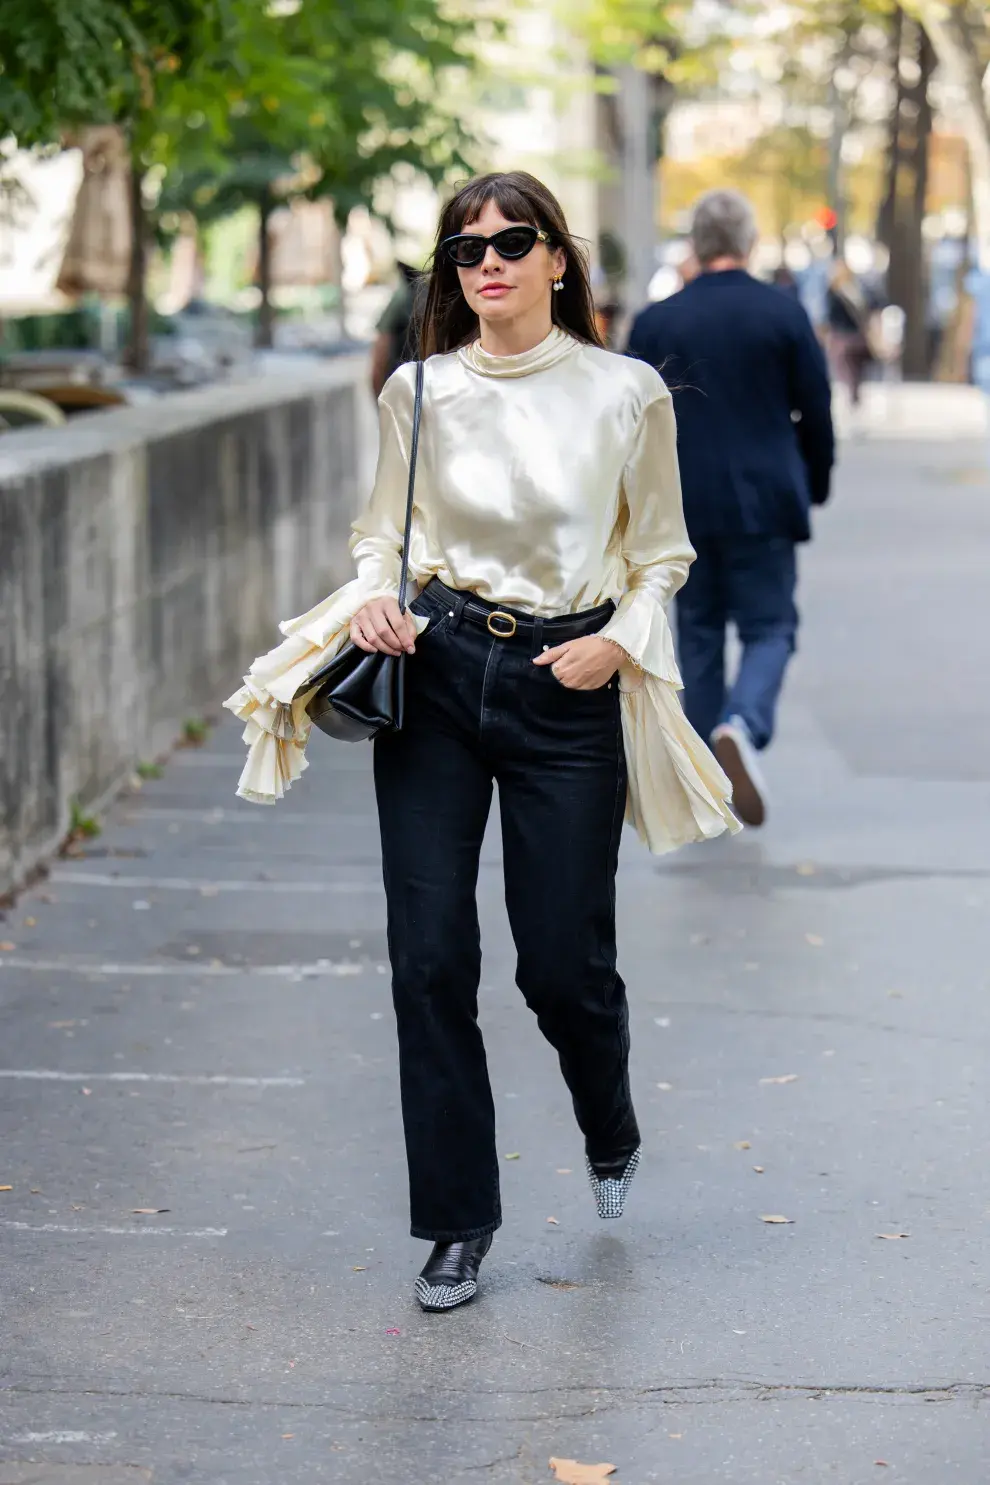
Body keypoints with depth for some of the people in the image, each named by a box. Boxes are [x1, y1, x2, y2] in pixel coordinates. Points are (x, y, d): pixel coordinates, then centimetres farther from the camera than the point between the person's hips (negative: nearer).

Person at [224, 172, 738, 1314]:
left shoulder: (627, 395, -1)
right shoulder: (419, 394, 3)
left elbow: (660, 553, 8)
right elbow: (383, 532, 13)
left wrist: (620, 641, -9)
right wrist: (373, 599, -8)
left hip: (570, 687, -1)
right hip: (435, 673, 2)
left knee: (563, 958, 1)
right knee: (430, 956, -3)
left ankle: (610, 1133, 36)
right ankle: (458, 1220, 11)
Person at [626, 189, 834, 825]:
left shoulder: (654, 323, 1)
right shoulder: (784, 313, -4)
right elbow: (816, 411, 0)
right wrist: (815, 483, 16)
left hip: (683, 507, 2)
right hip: (764, 503, -2)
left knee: (698, 634, 11)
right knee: (770, 628, 5)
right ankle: (743, 725, -24)